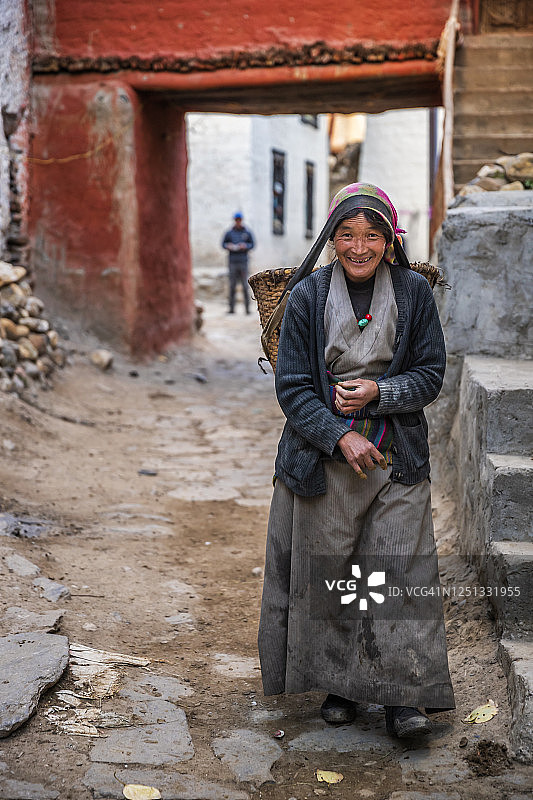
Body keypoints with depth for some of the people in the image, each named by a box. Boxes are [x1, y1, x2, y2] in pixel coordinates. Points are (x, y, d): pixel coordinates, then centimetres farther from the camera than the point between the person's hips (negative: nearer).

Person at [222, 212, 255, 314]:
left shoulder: (247, 232, 6)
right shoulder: (229, 233, 7)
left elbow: (252, 244, 9)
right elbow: (223, 243, 13)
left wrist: (245, 246, -11)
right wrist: (228, 246, -8)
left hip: (243, 261, -1)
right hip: (232, 261, 1)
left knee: (245, 285, -4)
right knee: (232, 285, 1)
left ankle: (247, 308, -1)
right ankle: (231, 308, 4)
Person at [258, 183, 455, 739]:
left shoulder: (414, 293, 0)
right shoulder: (307, 297, -3)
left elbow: (431, 373, 3)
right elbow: (291, 385, -4)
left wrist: (379, 393, -14)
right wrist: (339, 435, -16)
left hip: (396, 457, 0)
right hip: (322, 454, 0)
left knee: (399, 568, -6)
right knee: (327, 571, 6)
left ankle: (403, 695, 4)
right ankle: (338, 683, 23)